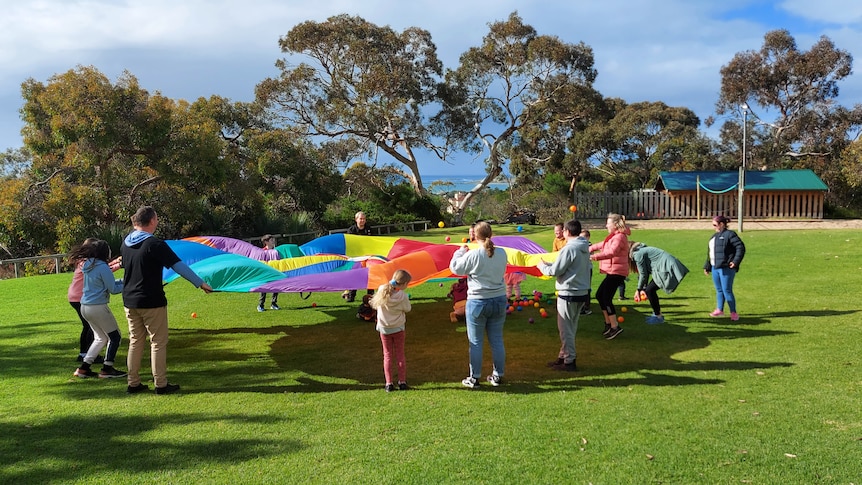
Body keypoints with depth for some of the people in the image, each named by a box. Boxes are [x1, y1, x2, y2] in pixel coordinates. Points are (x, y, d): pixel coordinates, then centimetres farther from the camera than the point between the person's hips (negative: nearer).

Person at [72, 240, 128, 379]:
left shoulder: (88, 265, 10)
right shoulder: (103, 267, -16)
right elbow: (112, 289, -11)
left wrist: (122, 281, 17)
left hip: (85, 307, 9)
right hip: (98, 307, -9)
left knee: (100, 338, 20)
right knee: (115, 336, 6)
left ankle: (83, 368, 17)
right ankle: (107, 369, 7)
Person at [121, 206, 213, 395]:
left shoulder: (125, 244, 5)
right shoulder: (155, 244, -16)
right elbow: (179, 266, -18)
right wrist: (200, 283, -13)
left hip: (130, 301, 7)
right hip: (151, 302, -7)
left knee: (135, 342, 14)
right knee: (158, 342, 2)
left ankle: (133, 383, 19)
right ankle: (161, 384, 6)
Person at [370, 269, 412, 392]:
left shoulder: (382, 290, -12)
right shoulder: (402, 296, -19)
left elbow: (375, 305, -1)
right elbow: (407, 309, -7)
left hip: (384, 328, 2)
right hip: (398, 328, -2)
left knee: (387, 355, 10)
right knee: (400, 354, 12)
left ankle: (389, 383, 7)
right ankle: (402, 382, 14)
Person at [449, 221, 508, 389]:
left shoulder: (473, 255, -17)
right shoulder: (502, 253, -4)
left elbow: (455, 268, -5)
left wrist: (461, 251, 12)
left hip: (478, 302, -4)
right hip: (499, 301, 4)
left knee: (476, 342, 7)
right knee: (497, 340, 14)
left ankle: (474, 379, 14)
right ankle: (498, 376, 24)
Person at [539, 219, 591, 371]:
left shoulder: (569, 249, -19)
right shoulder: (584, 248, 8)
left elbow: (555, 271, -15)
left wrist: (542, 265, 3)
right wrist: (549, 264, 14)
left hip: (569, 294, -9)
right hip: (582, 292, 9)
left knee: (565, 328, 1)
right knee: (571, 327, 17)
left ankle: (569, 361, 7)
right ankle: (564, 356, 26)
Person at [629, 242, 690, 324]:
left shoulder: (638, 254, -11)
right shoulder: (642, 250, 18)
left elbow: (643, 274, -7)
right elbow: (646, 272, 21)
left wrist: (639, 290, 6)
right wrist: (644, 288, 21)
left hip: (667, 268, -10)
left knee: (650, 290, -7)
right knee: (650, 289, 12)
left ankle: (658, 317, 0)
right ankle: (657, 313, 22)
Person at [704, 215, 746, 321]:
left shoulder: (729, 234, -9)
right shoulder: (715, 236, 18)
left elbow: (741, 247, -15)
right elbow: (710, 253, 22)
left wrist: (736, 261, -21)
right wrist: (707, 266, 21)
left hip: (726, 268, -8)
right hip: (715, 267, 9)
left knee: (727, 291, -6)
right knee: (719, 290, 16)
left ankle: (733, 313, 3)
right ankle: (719, 310, 27)